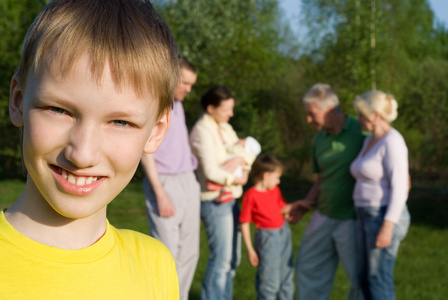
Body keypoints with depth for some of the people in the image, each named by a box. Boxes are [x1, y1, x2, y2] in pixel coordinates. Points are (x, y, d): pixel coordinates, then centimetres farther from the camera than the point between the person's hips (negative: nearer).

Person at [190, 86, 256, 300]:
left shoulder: (225, 128, 12)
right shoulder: (202, 131, -14)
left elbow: (250, 153, 12)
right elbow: (210, 171, -21)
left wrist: (241, 159, -9)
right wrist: (235, 179, -8)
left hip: (231, 198, 8)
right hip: (215, 200, -8)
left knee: (232, 257, 13)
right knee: (221, 258, -5)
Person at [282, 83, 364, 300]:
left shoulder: (362, 132, -12)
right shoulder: (320, 139, 8)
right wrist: (304, 205, 8)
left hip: (353, 220, -7)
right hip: (324, 217, 7)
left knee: (361, 280, 1)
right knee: (308, 270, 13)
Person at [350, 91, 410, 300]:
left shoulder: (392, 142, -16)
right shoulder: (370, 141, 13)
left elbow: (399, 187, -19)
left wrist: (386, 227, -23)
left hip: (385, 220, -10)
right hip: (369, 219, 10)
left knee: (378, 280, -4)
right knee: (367, 279, 12)